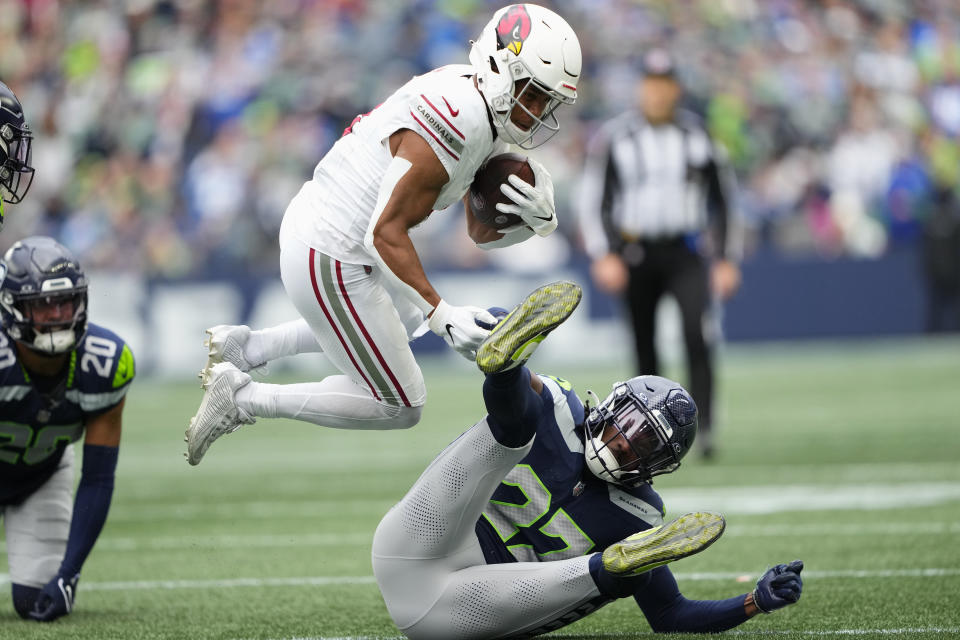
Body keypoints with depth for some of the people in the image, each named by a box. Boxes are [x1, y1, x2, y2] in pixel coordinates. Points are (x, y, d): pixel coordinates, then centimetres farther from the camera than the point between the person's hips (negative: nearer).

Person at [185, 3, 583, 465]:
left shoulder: (487, 118, 5)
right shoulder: (457, 121, -26)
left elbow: (483, 233, 12)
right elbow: (387, 233, -26)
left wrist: (534, 219, -9)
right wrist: (441, 314, -28)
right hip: (331, 265, -10)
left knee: (404, 319, 38)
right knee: (399, 406, 2)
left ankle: (246, 348, 33)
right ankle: (243, 398, 5)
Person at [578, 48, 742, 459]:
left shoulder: (697, 134, 5)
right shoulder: (614, 137, 1)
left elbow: (722, 198, 12)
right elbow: (593, 200, 2)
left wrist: (726, 259, 7)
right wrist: (604, 256, -9)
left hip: (685, 254, 0)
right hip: (635, 254, 0)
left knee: (697, 331, -21)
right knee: (644, 348, 4)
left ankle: (704, 428, -22)